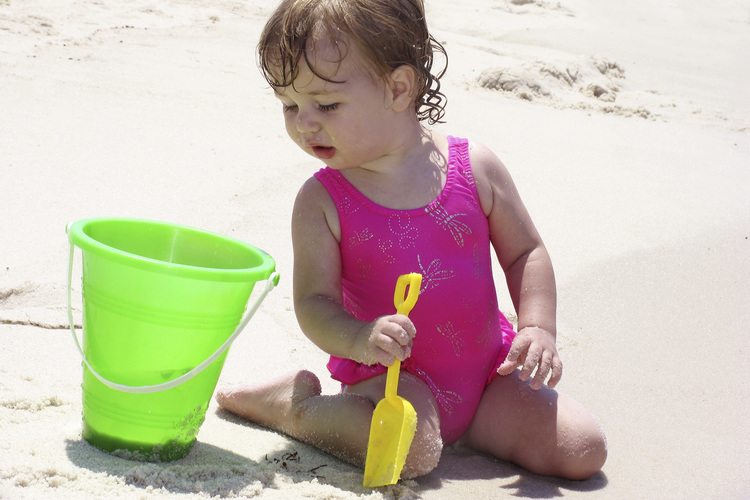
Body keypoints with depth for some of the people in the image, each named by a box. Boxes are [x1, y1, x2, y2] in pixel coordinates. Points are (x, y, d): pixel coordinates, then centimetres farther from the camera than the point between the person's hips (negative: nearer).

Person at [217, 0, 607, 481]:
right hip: (390, 374, -3)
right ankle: (298, 405, -6)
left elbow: (526, 252, 6)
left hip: (487, 369, 3)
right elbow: (314, 302, -11)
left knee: (583, 450, -7)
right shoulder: (321, 202, -8)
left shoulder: (475, 167, -5)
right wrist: (360, 340, -32)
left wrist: (538, 328, -8)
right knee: (409, 450, -34)